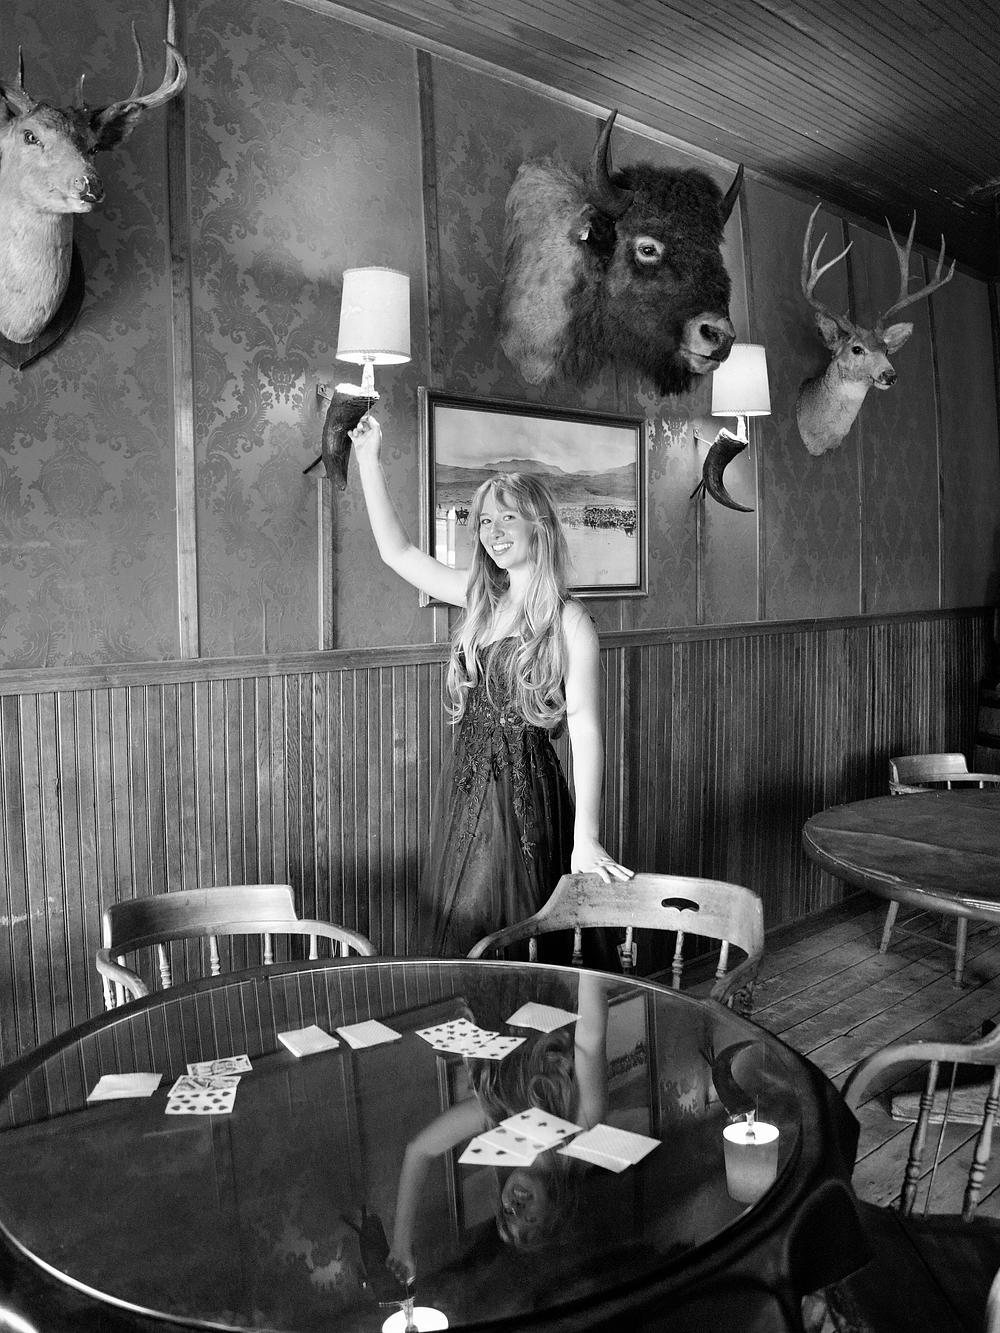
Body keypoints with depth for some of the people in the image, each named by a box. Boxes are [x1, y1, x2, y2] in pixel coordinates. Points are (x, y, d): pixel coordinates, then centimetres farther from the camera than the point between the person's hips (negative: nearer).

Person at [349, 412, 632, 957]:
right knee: (451, 942, 14)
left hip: (523, 793, -6)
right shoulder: (480, 597, 7)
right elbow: (397, 552, 14)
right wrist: (369, 460, 11)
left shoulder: (568, 620, -11)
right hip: (463, 785, 7)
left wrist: (585, 839, -19)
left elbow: (585, 728, -15)